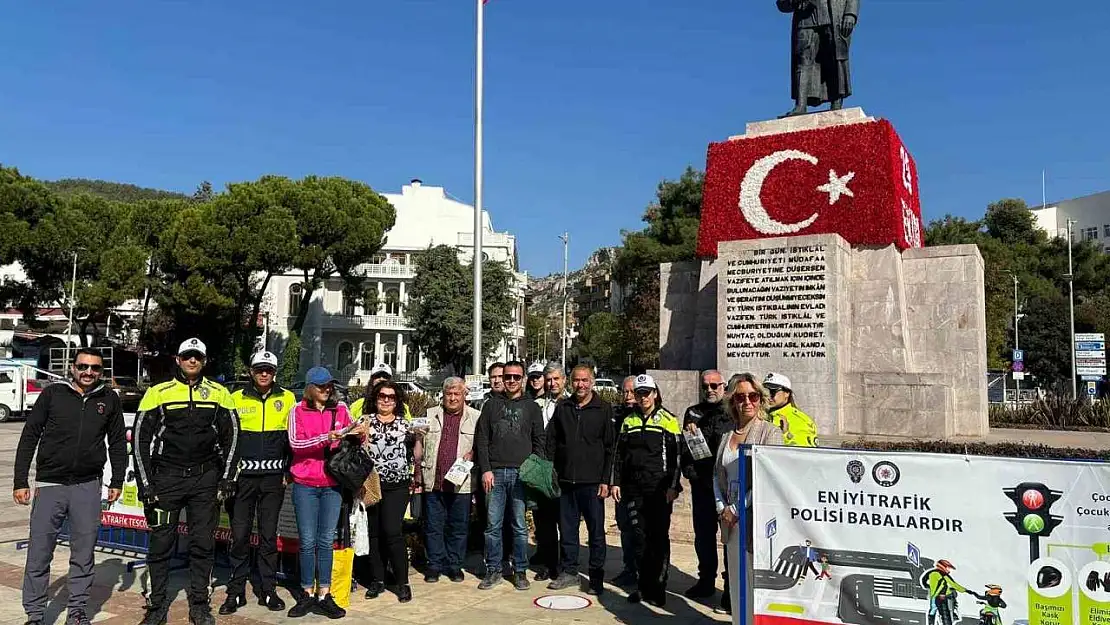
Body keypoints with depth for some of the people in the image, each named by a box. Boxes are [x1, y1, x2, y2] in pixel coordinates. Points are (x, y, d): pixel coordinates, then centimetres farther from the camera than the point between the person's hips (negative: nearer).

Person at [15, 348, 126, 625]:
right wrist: (21, 481, -1)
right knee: (38, 555, 2)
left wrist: (117, 481, 9)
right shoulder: (53, 394, 0)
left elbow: (117, 442, 12)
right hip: (49, 485, -1)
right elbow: (29, 438, 2)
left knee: (83, 555, 8)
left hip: (88, 488, 1)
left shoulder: (109, 399, 4)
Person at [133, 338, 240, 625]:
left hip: (205, 478, 1)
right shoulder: (158, 393, 1)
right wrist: (145, 484, -3)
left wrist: (227, 478, 1)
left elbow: (231, 437, 7)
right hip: (166, 478, -1)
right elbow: (141, 439, 2)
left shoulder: (219, 394, 5)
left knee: (203, 544, 5)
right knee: (161, 543, 4)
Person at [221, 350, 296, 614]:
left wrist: (288, 471, 4)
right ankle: (236, 591, 13)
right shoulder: (236, 399, 4)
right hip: (243, 475, 0)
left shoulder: (287, 399, 5)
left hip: (273, 476, 0)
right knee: (239, 534, 2)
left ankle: (268, 590, 16)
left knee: (269, 535, 7)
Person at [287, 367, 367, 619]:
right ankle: (307, 593, 15)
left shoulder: (340, 408, 6)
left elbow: (351, 440, 12)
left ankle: (324, 595, 11)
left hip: (333, 484, 2)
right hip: (305, 484, -2)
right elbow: (295, 443, -12)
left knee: (326, 541, 6)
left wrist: (359, 433, -11)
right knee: (307, 541, 4)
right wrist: (326, 438, -24)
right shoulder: (298, 410, 0)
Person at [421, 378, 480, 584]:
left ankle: (455, 565, 19)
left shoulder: (475, 417, 3)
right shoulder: (430, 415, 10)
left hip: (460, 482, -1)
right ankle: (435, 564, 18)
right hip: (433, 481, 1)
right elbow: (419, 444, 13)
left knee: (459, 526, 7)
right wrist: (418, 472, 7)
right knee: (433, 526, 7)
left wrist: (472, 453, -12)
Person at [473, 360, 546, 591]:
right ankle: (493, 570, 14)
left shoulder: (532, 407, 9)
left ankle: (520, 571, 13)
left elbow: (539, 442, 7)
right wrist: (485, 469, -3)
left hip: (521, 474, -1)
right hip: (495, 473, 1)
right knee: (492, 525, 3)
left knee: (520, 526, 3)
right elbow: (481, 439, 7)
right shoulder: (492, 405, 10)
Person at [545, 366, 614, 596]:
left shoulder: (604, 409, -1)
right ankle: (569, 572, 23)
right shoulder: (562, 407, 9)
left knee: (596, 530, 3)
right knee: (567, 529, 11)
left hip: (592, 481, -4)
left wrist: (606, 480, -8)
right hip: (566, 480, 4)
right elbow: (551, 441, 13)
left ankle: (597, 577, 13)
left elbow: (610, 447, -3)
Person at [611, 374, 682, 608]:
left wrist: (673, 486, -9)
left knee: (659, 538, 0)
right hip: (634, 489, 4)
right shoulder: (628, 421, 13)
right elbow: (619, 454, 16)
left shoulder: (668, 420, 0)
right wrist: (616, 482, 9)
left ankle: (658, 588, 8)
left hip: (659, 490, -4)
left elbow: (676, 455, -3)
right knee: (640, 538, 7)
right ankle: (644, 586, 17)